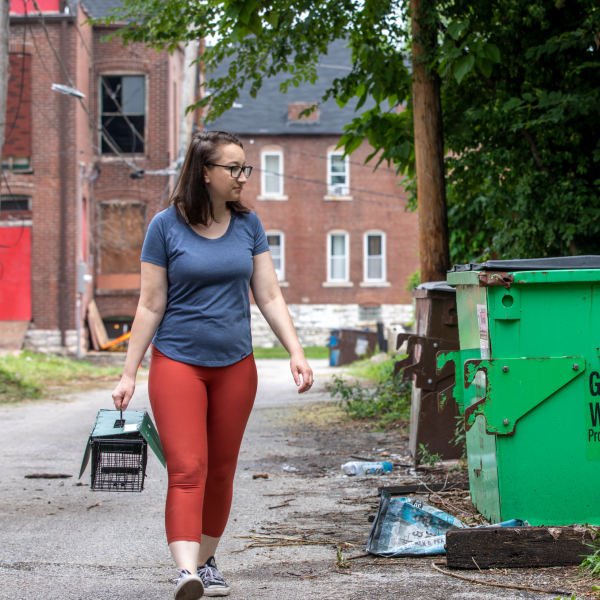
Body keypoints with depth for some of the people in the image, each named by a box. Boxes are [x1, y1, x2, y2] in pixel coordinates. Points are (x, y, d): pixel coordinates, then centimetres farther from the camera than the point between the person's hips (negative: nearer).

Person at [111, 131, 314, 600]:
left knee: (221, 471, 10)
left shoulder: (248, 225, 5)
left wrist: (297, 352, -2)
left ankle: (207, 561, 25)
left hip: (235, 366, 4)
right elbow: (151, 306, -3)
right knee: (188, 469, -16)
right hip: (177, 363, -4)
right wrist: (128, 375, -5)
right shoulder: (166, 226, -6)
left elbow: (269, 296, 7)